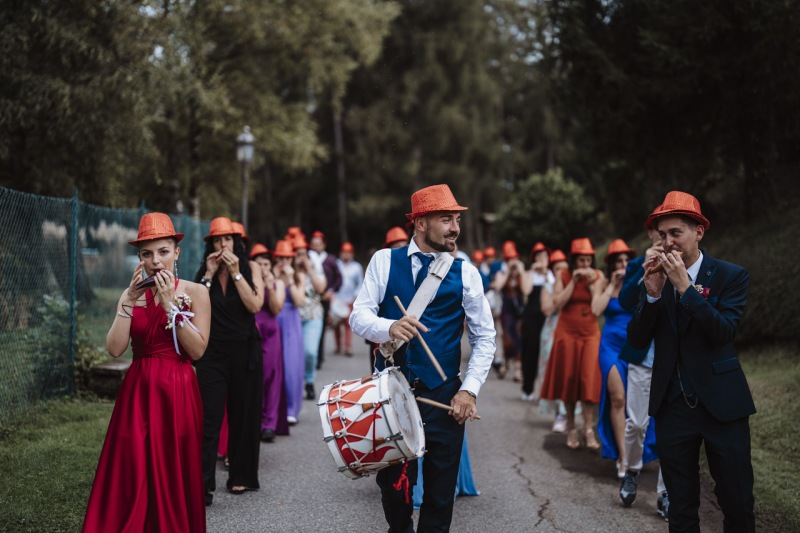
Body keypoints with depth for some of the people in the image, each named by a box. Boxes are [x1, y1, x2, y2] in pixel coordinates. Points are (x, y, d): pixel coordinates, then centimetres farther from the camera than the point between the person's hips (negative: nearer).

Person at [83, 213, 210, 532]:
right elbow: (115, 349, -5)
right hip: (137, 391, 3)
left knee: (173, 476, 0)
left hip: (178, 392, -3)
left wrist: (171, 306, -14)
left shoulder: (194, 292, -1)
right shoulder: (131, 295, 8)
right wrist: (130, 302, -11)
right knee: (130, 477, -1)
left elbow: (198, 350, -10)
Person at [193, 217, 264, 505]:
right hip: (212, 351, 1)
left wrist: (235, 272, -16)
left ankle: (241, 477, 20)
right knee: (209, 416, -7)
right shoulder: (204, 272, 6)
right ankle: (204, 483, -10)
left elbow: (255, 305, -13)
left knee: (243, 414, 7)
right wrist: (209, 274, -11)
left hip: (244, 351, 0)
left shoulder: (251, 268, 1)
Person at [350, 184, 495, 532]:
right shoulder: (384, 261, -1)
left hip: (443, 394, 0)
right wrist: (389, 327, -28)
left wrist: (469, 389, -9)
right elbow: (358, 317, -7)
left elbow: (484, 338, 2)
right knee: (392, 480, 12)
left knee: (441, 487, 7)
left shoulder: (465, 272, 0)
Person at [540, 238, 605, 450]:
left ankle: (589, 429, -6)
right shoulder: (564, 276, -2)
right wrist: (573, 281, -16)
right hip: (567, 333, 0)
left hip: (591, 334, 0)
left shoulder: (598, 276, 0)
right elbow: (558, 303, -14)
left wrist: (592, 283, -15)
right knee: (569, 379, 6)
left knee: (589, 380, -7)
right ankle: (571, 428, 17)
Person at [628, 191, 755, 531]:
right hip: (672, 405, 3)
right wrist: (653, 293, -14)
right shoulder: (654, 279, 6)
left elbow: (724, 331, -17)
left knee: (738, 504, 4)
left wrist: (685, 286, -22)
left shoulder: (731, 276, -4)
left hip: (721, 403, -3)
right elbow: (636, 340, -1)